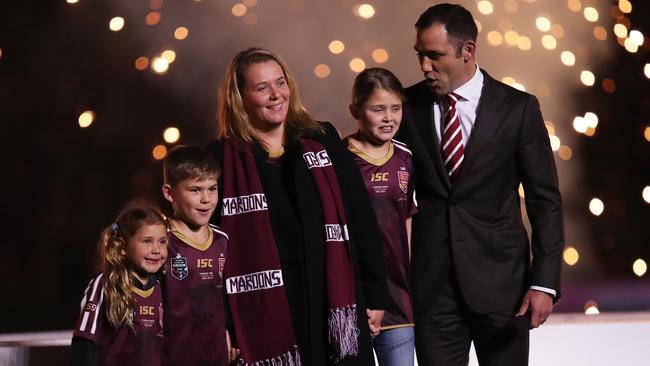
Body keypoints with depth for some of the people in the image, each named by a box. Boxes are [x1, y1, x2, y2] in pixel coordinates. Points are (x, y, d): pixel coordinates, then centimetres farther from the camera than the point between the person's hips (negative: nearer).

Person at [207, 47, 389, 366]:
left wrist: (374, 295, 5)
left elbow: (361, 218, 8)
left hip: (335, 302, 2)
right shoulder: (221, 160, 0)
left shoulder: (323, 140, 8)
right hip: (263, 311, -2)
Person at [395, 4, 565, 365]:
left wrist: (545, 282, -7)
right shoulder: (408, 105, 1)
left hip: (500, 279, -1)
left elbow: (545, 200, -1)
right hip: (432, 282, 1)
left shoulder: (518, 108, -3)